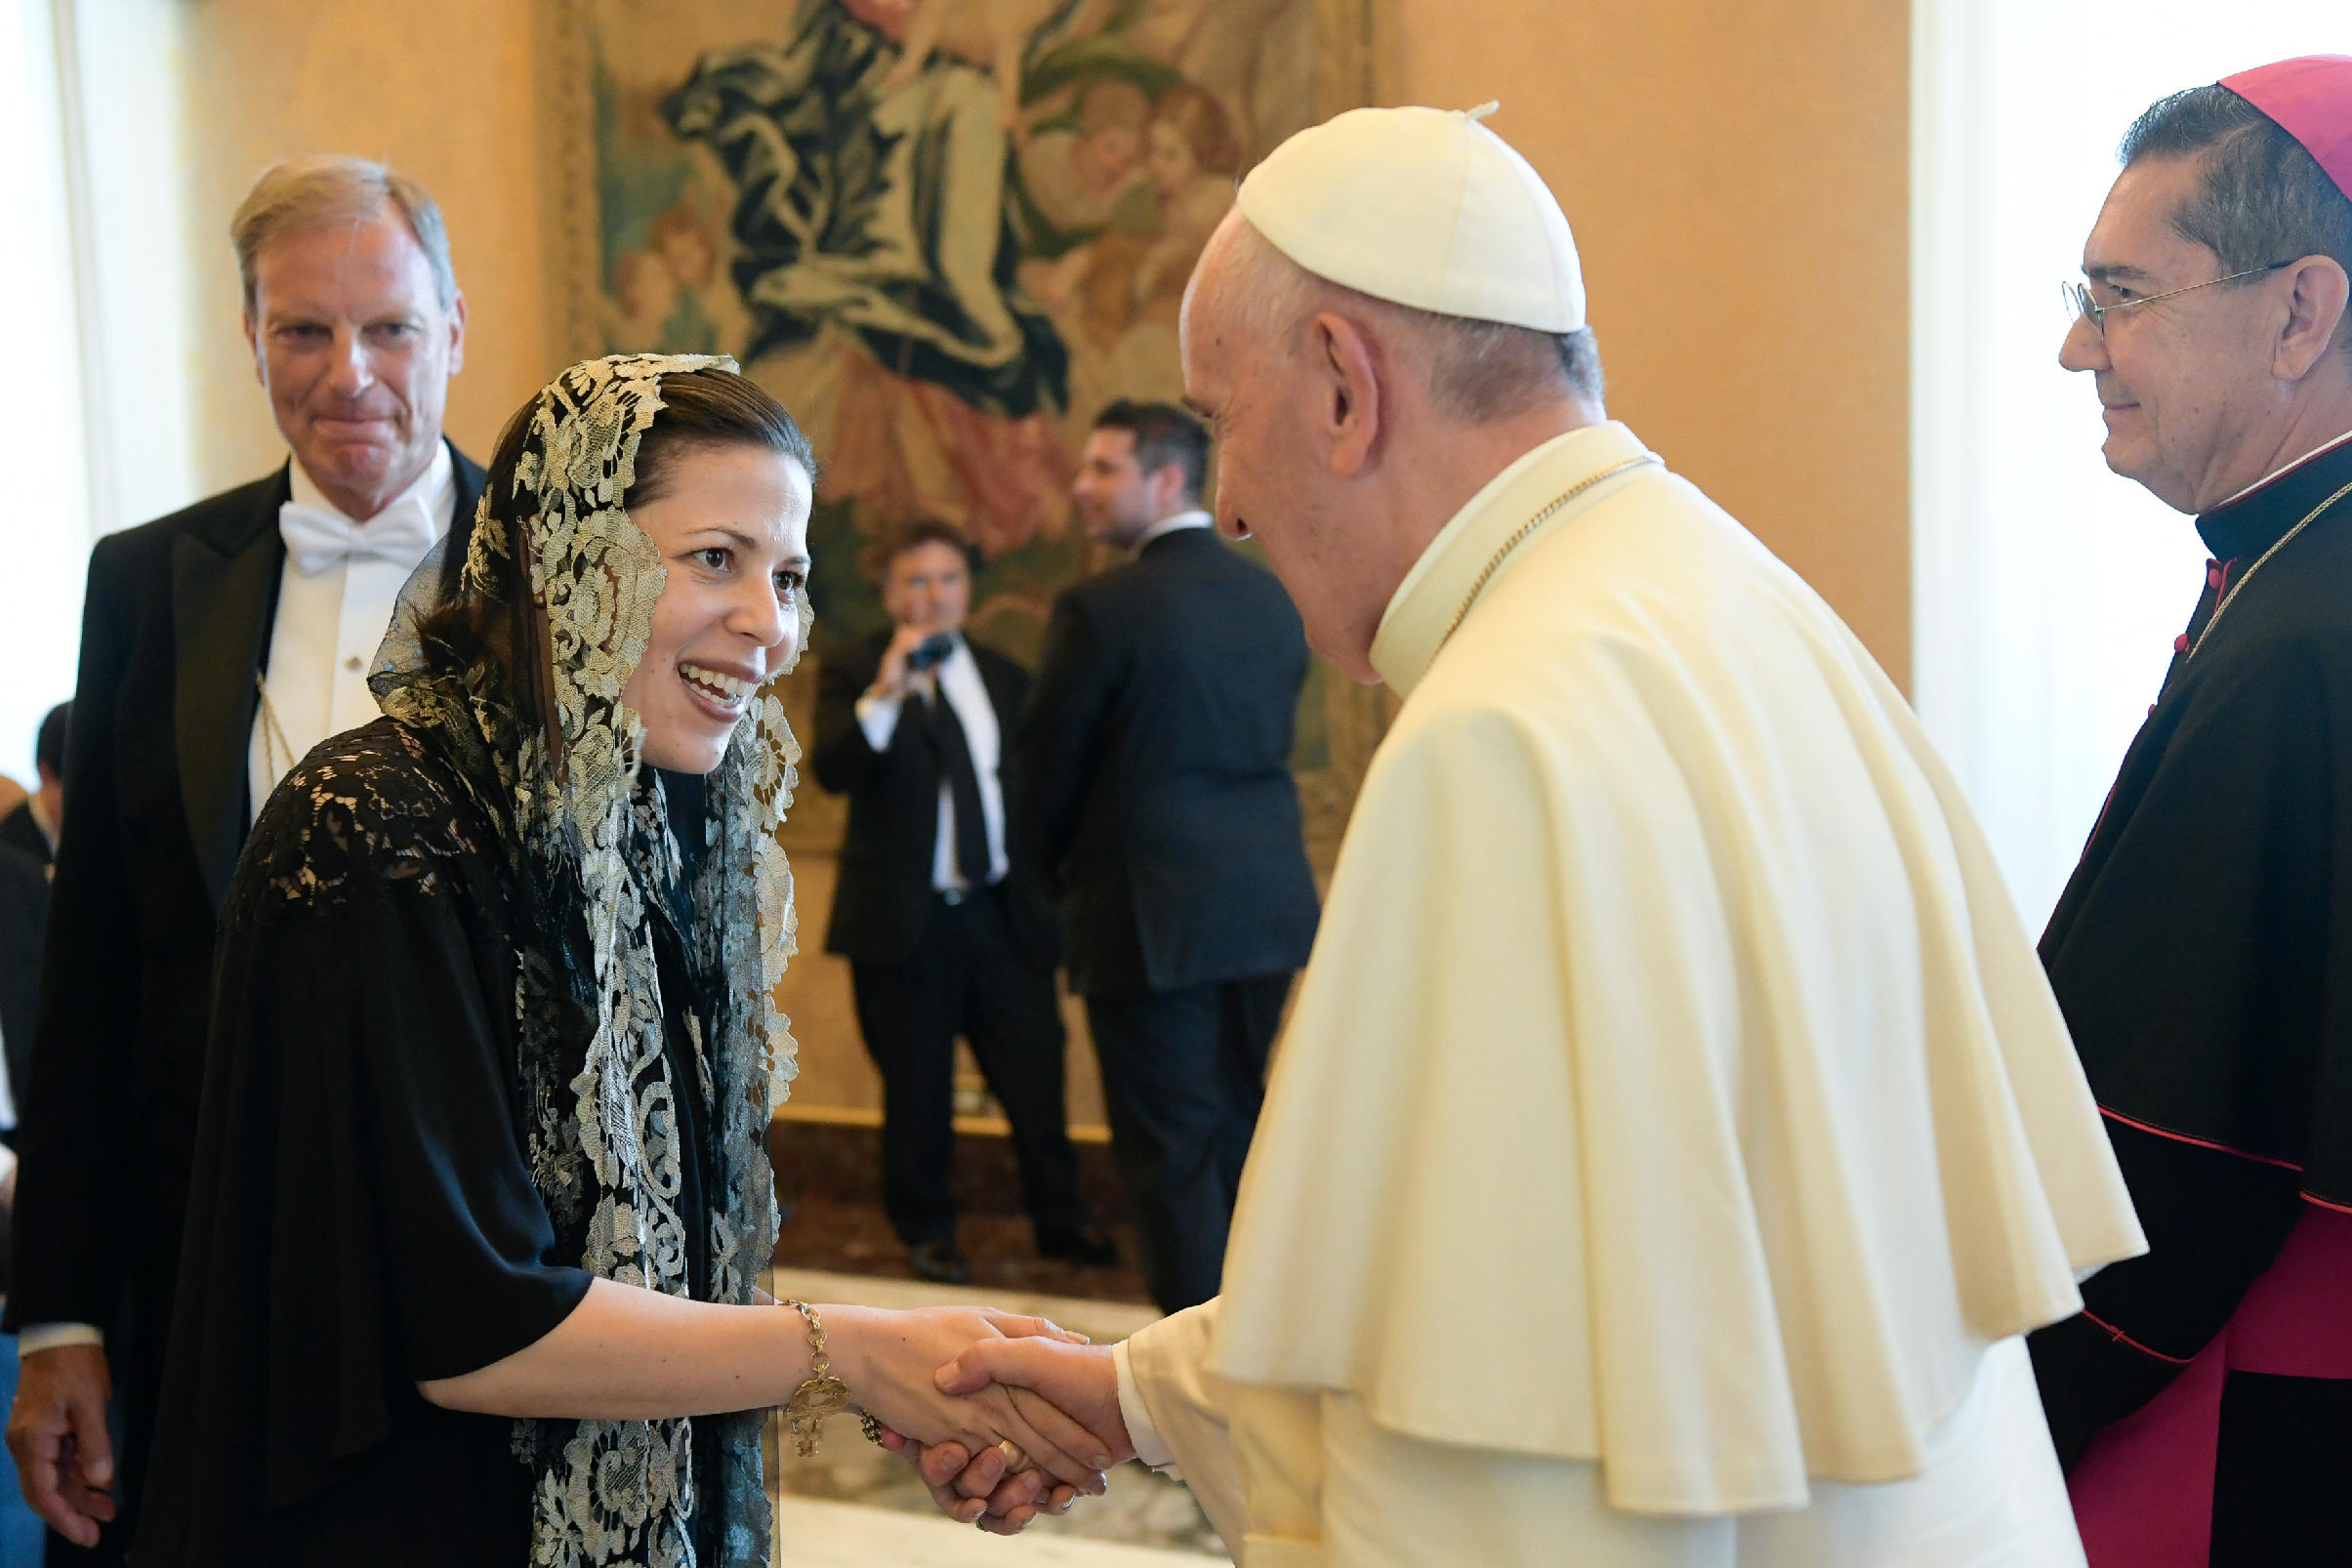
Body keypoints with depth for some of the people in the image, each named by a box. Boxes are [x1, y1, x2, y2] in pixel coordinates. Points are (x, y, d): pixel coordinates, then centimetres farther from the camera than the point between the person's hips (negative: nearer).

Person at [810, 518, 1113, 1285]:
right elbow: (832, 770, -19)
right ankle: (926, 1231, 22)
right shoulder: (853, 675, -2)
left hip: (1002, 910, 3)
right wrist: (884, 695, -32)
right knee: (917, 1088, 6)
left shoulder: (1002, 677, 11)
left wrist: (1049, 891, 14)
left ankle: (1060, 1219, 22)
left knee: (1036, 1072, 6)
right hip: (904, 920, -3)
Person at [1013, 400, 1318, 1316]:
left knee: (1173, 1147, 2)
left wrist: (1059, 870, 13)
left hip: (1152, 920, -7)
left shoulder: (1101, 610, -13)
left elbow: (1048, 768, -6)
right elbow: (1269, 749, 11)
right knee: (1240, 1129, 18)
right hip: (1266, 905, 7)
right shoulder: (1272, 601, 7)